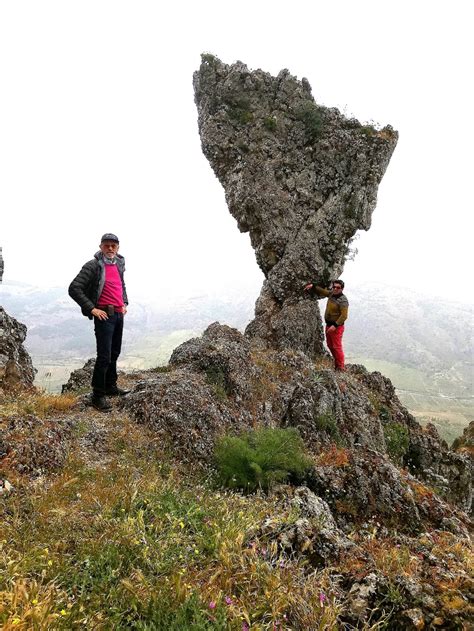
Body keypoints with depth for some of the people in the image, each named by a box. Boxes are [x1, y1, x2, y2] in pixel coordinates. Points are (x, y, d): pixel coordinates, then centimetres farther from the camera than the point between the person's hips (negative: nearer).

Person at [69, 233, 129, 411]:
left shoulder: (119, 265, 12)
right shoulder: (93, 266, -11)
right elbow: (74, 289, -15)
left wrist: (125, 303, 16)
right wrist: (91, 309, -16)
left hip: (119, 315, 8)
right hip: (104, 315, -8)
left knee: (114, 354, 16)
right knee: (104, 357, -9)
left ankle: (111, 386, 29)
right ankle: (98, 396, 1)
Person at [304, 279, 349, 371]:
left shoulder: (343, 300, -19)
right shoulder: (331, 294, 4)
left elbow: (344, 316, -24)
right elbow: (321, 291, 19)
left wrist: (335, 325, -28)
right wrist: (312, 285, 3)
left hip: (337, 327, -9)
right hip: (329, 325, 9)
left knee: (337, 347, -3)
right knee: (330, 345, 18)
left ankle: (341, 367, 7)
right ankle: (337, 362, 34)